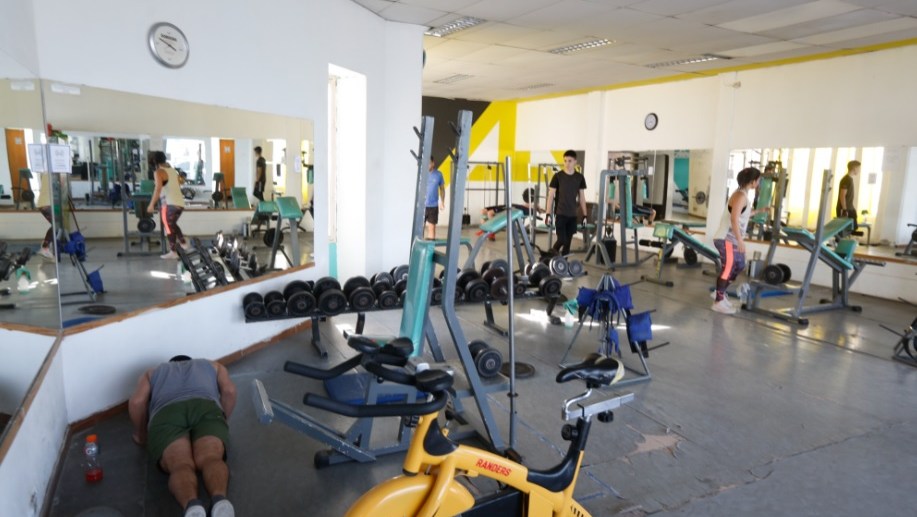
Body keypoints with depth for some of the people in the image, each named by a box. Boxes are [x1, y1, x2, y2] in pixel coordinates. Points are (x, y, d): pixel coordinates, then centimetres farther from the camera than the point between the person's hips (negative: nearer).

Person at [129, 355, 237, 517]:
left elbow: (136, 402, 20)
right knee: (211, 458, -21)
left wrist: (141, 435, 33)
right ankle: (220, 499, -52)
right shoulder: (213, 366, 40)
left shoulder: (152, 372, 40)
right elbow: (229, 390, 19)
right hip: (206, 407, 0)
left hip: (166, 414, 0)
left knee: (180, 465, -20)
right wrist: (220, 422, 30)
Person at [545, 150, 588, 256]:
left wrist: (585, 215, 7)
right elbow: (551, 196, -4)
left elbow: (582, 197, 11)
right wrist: (548, 214, -10)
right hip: (560, 214, -3)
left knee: (568, 241, 5)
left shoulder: (580, 178, 6)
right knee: (562, 240, -11)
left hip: (572, 215, 4)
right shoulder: (558, 176, -4)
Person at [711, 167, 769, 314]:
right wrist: (740, 240, -23)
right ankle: (718, 302, 2)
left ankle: (720, 293, 26)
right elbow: (734, 219, -23)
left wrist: (759, 211, 28)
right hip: (727, 239, -10)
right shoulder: (740, 196, -16)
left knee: (739, 266, 17)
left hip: (733, 239, 10)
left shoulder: (743, 195, 15)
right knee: (727, 269, -5)